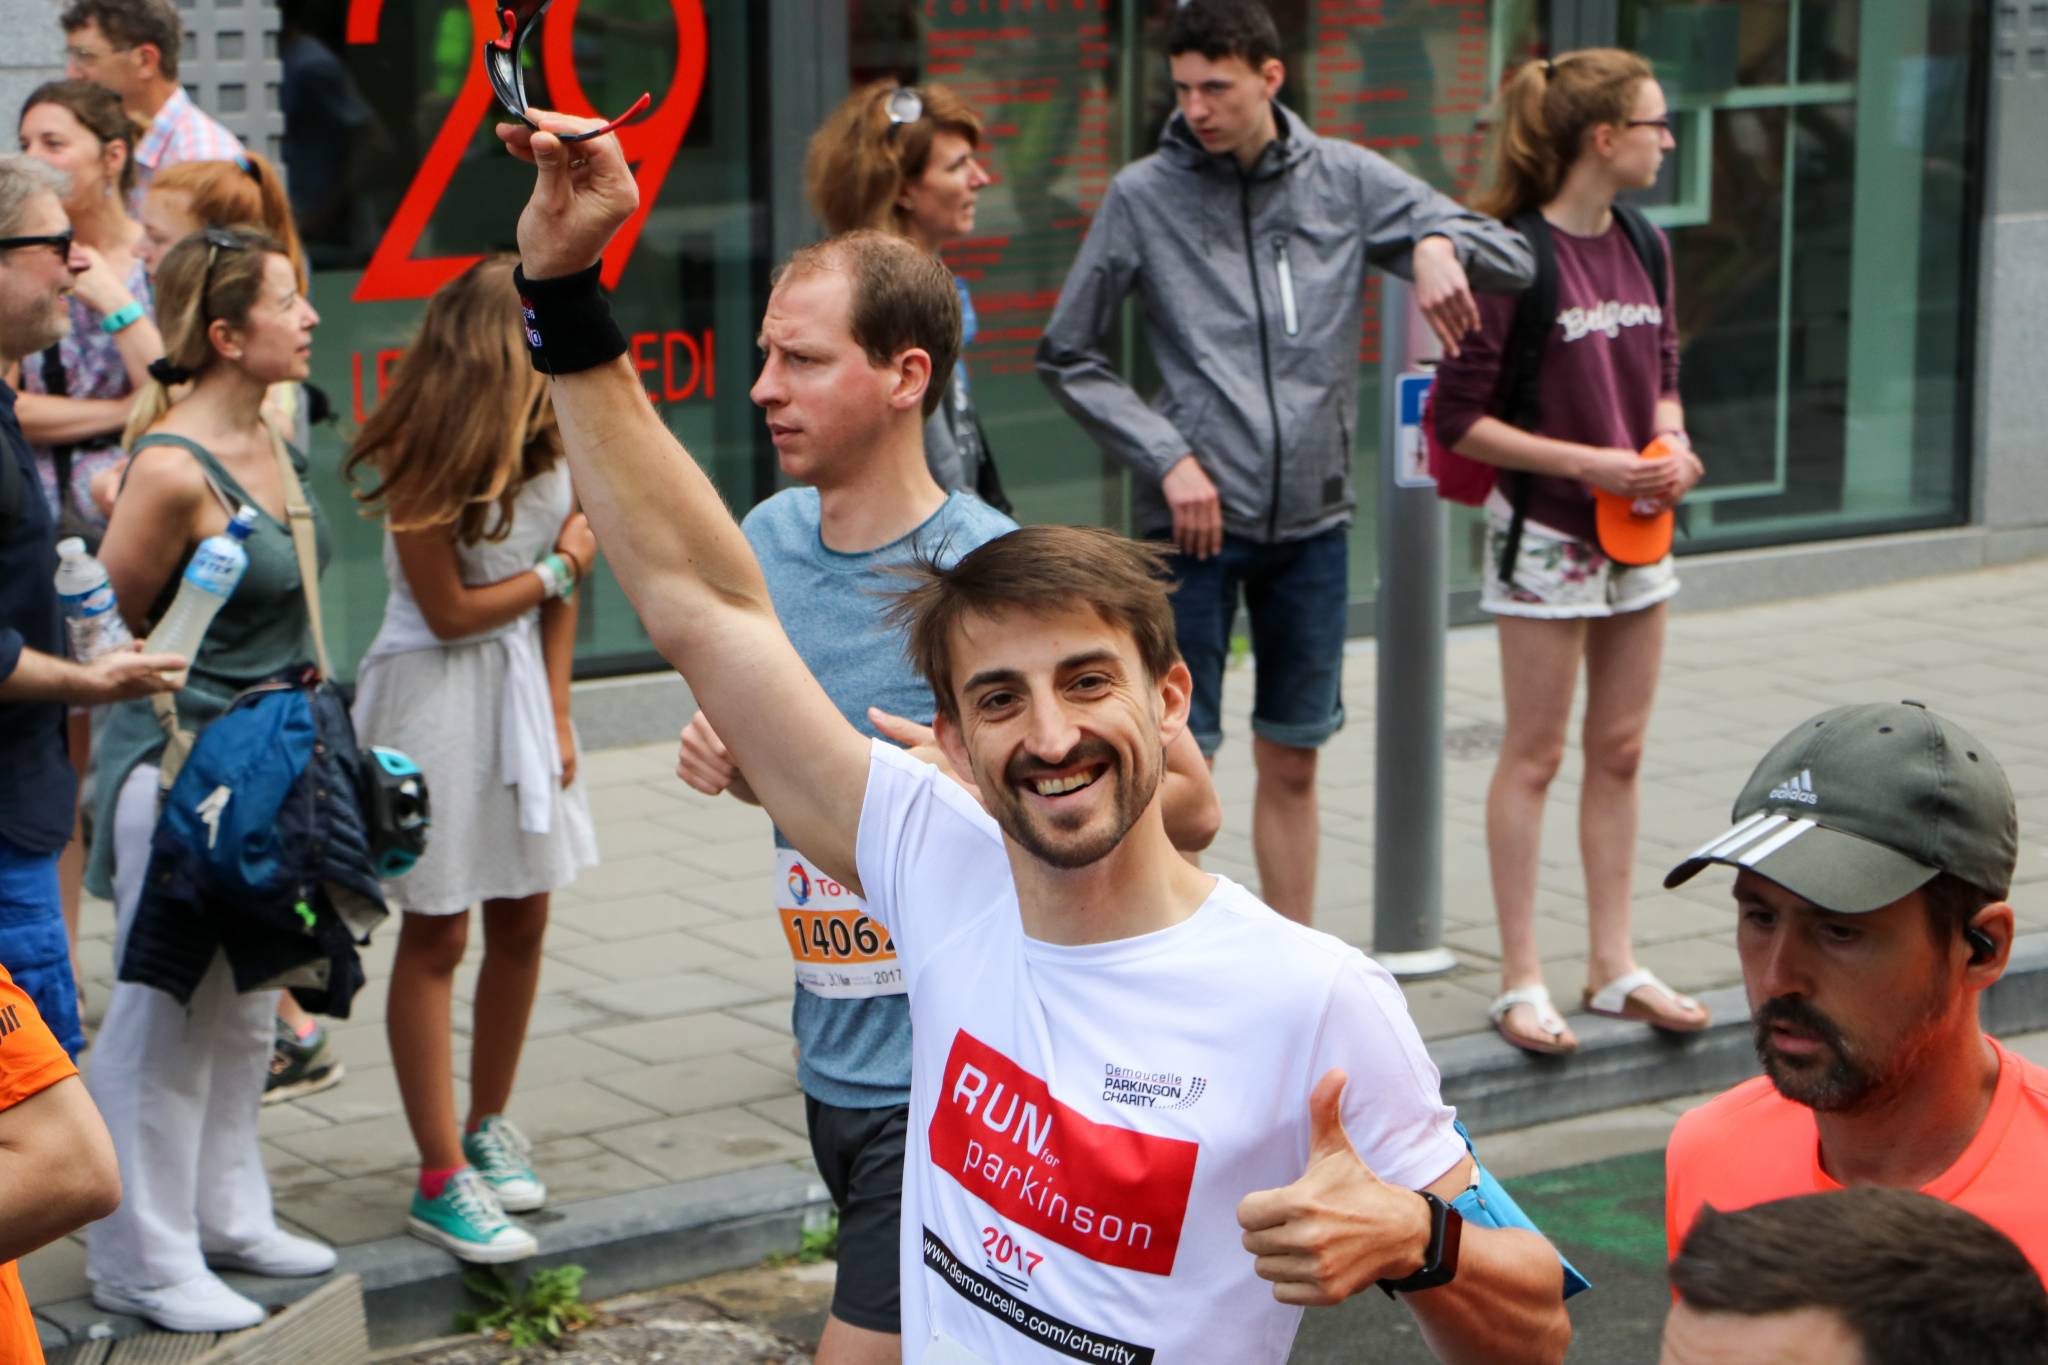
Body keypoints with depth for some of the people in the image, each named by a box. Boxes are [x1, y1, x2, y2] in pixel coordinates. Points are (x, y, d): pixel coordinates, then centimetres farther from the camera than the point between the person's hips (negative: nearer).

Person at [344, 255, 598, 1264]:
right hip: (437, 698, -6)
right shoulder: (423, 455, -19)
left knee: (523, 920, 11)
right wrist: (560, 569, -3)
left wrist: (558, 716, 0)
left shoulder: (547, 440, 1)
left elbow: (558, 602, 5)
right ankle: (441, 1179, 6)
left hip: (523, 689, 7)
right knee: (436, 936, 0)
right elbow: (450, 611, -14)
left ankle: (489, 1124, 31)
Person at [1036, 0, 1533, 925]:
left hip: (1313, 517, 3)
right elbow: (1066, 357, 1)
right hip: (1194, 520, -3)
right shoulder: (1143, 196, -4)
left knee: (1292, 761, 12)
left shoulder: (1347, 181, 3)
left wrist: (1439, 242, -17)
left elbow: (1512, 259, 5)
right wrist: (1167, 456, -9)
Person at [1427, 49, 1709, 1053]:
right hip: (1544, 534, -7)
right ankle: (1521, 980, 9)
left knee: (1619, 752, 11)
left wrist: (1672, 446, -5)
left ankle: (1613, 967, 20)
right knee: (1534, 756, 1)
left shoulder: (1644, 247, 6)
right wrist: (1592, 463, -17)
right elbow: (1459, 420, -15)